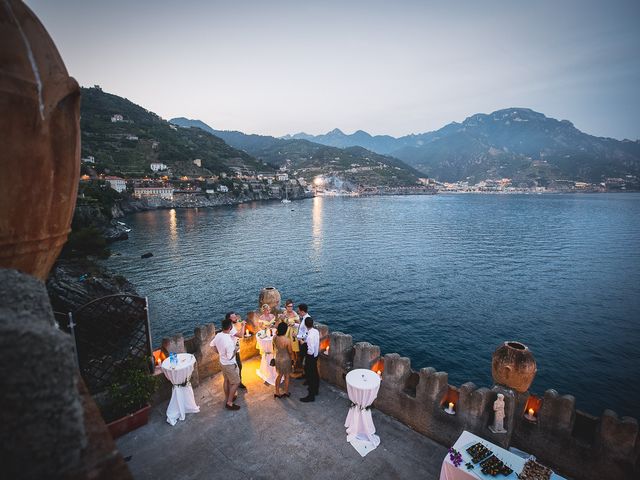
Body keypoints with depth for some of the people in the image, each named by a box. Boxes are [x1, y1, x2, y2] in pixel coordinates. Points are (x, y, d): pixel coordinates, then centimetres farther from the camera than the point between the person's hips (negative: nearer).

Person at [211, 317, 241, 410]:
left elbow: (212, 344, 9)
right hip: (229, 364, -8)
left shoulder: (218, 335, -11)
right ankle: (229, 403, 17)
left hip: (222, 362, 8)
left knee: (226, 380, 25)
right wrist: (235, 351, -12)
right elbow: (230, 357, -29)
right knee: (236, 382, 10)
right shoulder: (229, 341, -36)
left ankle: (227, 398, 42)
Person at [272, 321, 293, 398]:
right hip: (285, 360, -5)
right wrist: (292, 353, 3)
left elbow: (274, 348, 3)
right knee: (286, 376, 18)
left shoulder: (275, 337, -14)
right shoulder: (287, 340, -29)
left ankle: (277, 392, 31)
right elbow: (290, 352, -15)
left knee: (279, 375, 24)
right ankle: (286, 392, 33)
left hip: (277, 359, 5)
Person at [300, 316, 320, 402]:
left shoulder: (310, 336, -32)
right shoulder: (316, 331, -8)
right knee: (315, 373, 24)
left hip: (311, 357, -9)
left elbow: (311, 351, -30)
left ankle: (311, 396, 20)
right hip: (316, 355, 9)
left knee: (309, 376, 7)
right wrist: (305, 342, 7)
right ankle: (315, 389, 43)